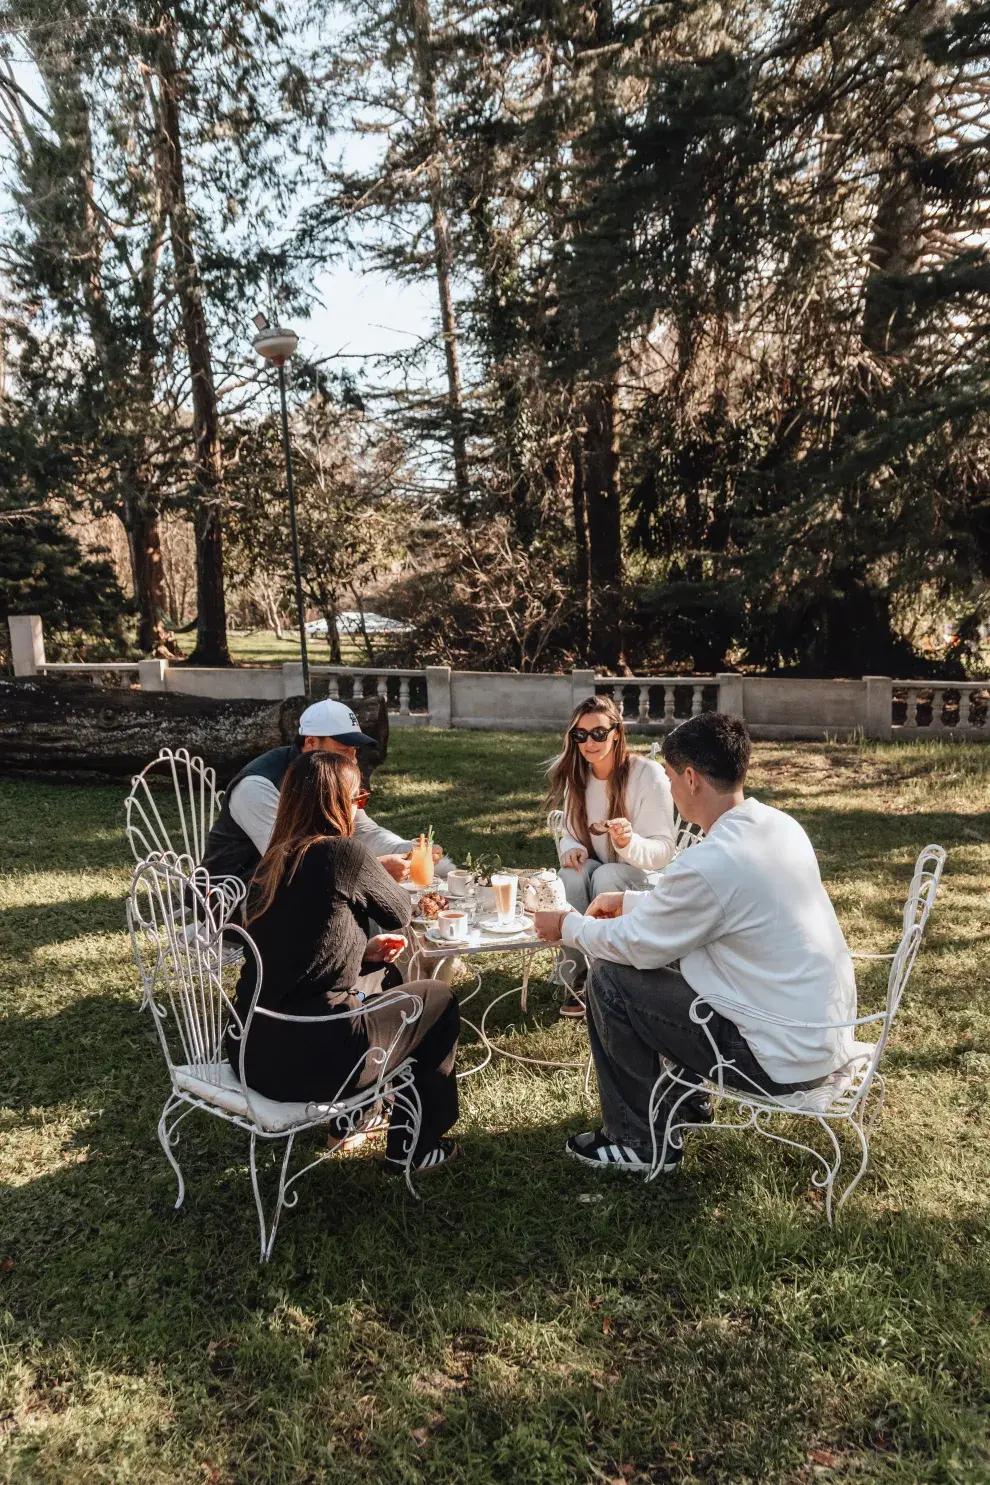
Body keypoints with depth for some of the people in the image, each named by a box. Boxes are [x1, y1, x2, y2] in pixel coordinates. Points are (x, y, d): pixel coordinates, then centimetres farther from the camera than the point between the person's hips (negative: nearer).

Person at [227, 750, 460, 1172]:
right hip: (305, 1060, -8)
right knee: (438, 1000, 14)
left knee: (369, 978, 32)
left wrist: (364, 951, 11)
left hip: (249, 1049, 8)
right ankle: (413, 1148, 25)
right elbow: (400, 914, 3)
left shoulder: (272, 861, 7)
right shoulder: (342, 852, -15)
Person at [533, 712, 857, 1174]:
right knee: (670, 957, 21)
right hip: (832, 1029, 9)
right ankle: (687, 1099, 35)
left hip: (786, 1057, -9)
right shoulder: (780, 825, 1)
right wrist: (630, 900, 21)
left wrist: (567, 926, 6)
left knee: (610, 980, -1)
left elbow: (634, 945, -11)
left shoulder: (710, 862, -26)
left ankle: (639, 1142, 15)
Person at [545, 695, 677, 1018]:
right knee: (570, 876, -29)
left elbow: (664, 849, -20)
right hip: (599, 868, 4)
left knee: (605, 877, -35)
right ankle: (576, 978, -19)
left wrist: (630, 843, -41)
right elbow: (568, 831, 7)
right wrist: (571, 848, -18)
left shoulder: (648, 774, -19)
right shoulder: (576, 775, -2)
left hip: (643, 875, -4)